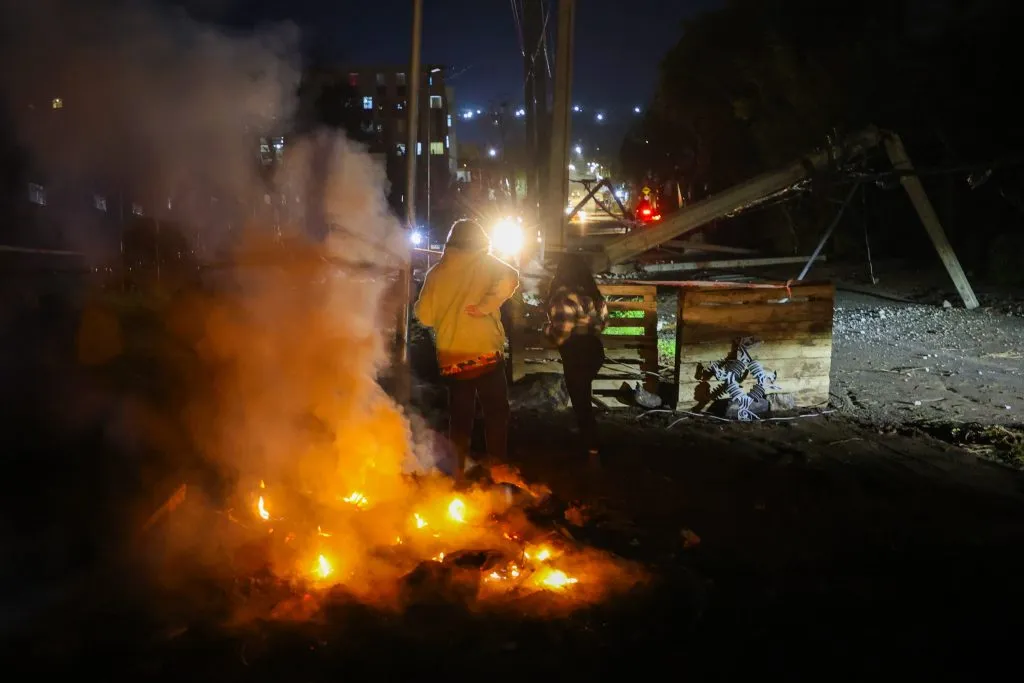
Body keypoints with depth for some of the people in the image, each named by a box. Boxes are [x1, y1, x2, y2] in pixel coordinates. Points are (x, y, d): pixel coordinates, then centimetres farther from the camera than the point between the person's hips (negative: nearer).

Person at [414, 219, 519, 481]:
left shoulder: (436, 272, 7)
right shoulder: (485, 262, 0)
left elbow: (425, 315, 6)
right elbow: (509, 279, -21)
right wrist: (486, 307, -15)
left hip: (451, 358, 3)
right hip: (486, 354, -3)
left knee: (459, 416, 11)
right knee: (496, 412, 8)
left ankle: (458, 469, 14)